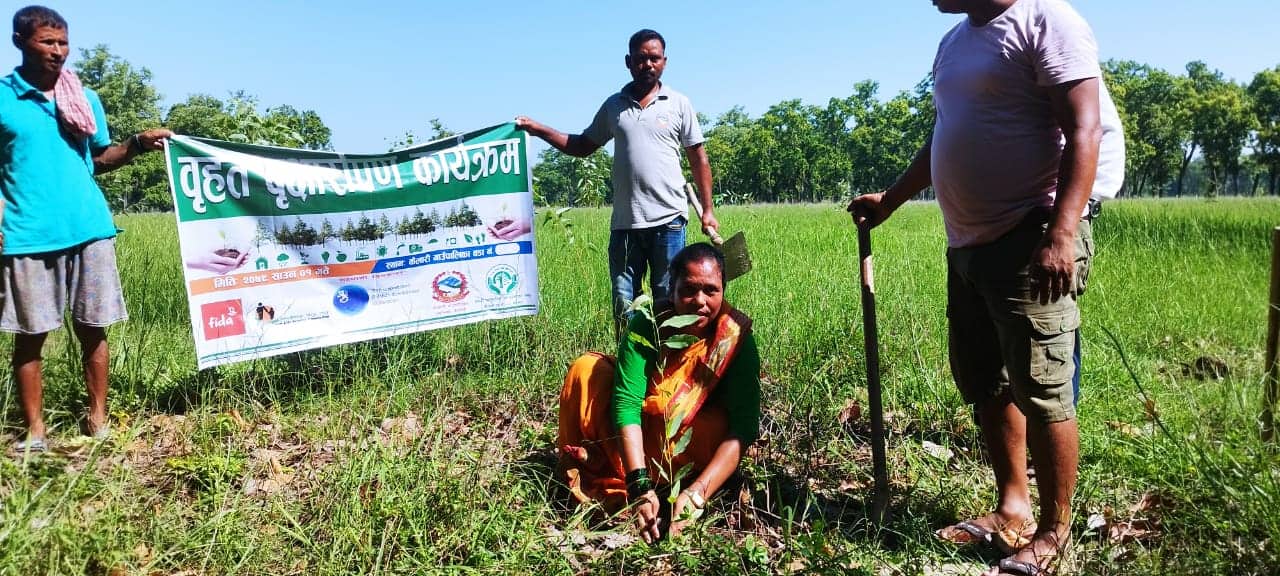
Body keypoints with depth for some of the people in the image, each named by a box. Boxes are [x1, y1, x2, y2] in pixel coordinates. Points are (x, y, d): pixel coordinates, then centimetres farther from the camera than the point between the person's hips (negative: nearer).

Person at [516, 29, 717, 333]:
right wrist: (537, 129, 8)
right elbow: (583, 146, 18)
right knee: (623, 304, 5)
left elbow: (698, 159, 6)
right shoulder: (613, 106, 11)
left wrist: (707, 209, 1)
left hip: (668, 220, -2)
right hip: (624, 222, 2)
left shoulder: (679, 104, 5)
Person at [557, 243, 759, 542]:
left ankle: (613, 485, -24)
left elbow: (743, 427, -30)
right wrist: (640, 485, -42)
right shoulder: (647, 324, -23)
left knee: (716, 425, -34)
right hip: (634, 441, 1)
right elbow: (626, 402, -30)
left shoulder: (737, 338, -23)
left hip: (686, 444, -1)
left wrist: (696, 494, -43)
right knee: (587, 369, -20)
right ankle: (584, 477, -9)